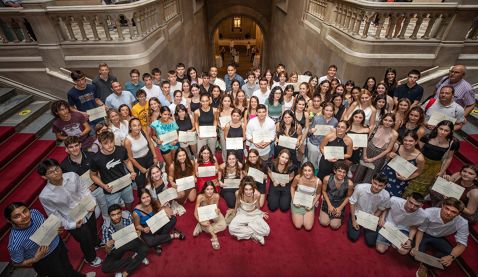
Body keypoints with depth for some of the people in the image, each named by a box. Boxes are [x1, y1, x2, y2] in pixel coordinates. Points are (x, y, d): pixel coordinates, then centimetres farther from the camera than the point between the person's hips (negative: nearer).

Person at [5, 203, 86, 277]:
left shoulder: (34, 212, -22)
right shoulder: (15, 243, -33)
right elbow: (17, 263, -14)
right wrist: (36, 259, -28)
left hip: (58, 243, 5)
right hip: (44, 261, -5)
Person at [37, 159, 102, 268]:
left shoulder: (72, 176, -22)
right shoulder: (45, 196, -27)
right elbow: (54, 215, -14)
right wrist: (71, 225, -15)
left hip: (88, 212, 3)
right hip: (74, 222, -3)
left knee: (93, 231, 33)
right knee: (86, 242, 21)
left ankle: (96, 243, 69)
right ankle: (91, 258, 56)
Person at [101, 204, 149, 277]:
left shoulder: (127, 215, -24)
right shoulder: (106, 227, -24)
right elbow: (107, 252, -19)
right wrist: (108, 247, -43)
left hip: (130, 241, 1)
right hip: (116, 247, 0)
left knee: (145, 249, -26)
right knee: (105, 268, -23)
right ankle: (135, 258, -8)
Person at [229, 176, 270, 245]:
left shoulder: (257, 194, -28)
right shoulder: (238, 193, -27)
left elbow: (257, 206, -2)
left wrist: (261, 213, 13)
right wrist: (234, 213, 14)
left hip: (254, 214, 0)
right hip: (242, 213, 1)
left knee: (266, 231, -22)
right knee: (232, 228, -27)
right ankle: (255, 235, -12)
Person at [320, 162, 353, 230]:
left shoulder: (349, 183, -26)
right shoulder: (327, 179, -25)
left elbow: (348, 197, -6)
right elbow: (324, 191, -7)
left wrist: (340, 208, -10)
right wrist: (329, 205, -10)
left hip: (339, 204, 0)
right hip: (328, 202, 0)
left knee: (334, 226, -4)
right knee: (324, 223, -5)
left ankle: (339, 217, 27)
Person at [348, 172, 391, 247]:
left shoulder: (386, 196, -24)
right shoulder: (360, 188, -30)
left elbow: (380, 210, -3)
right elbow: (352, 203, -14)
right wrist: (353, 220, -12)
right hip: (357, 214, -1)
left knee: (371, 242, -4)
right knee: (353, 237, -10)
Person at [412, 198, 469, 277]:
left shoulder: (462, 223, -26)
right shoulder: (429, 212, -34)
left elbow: (461, 244, -18)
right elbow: (420, 230, -20)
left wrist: (451, 257, -38)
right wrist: (416, 247, -31)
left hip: (439, 238, 4)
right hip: (424, 235, -3)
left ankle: (425, 265, -6)